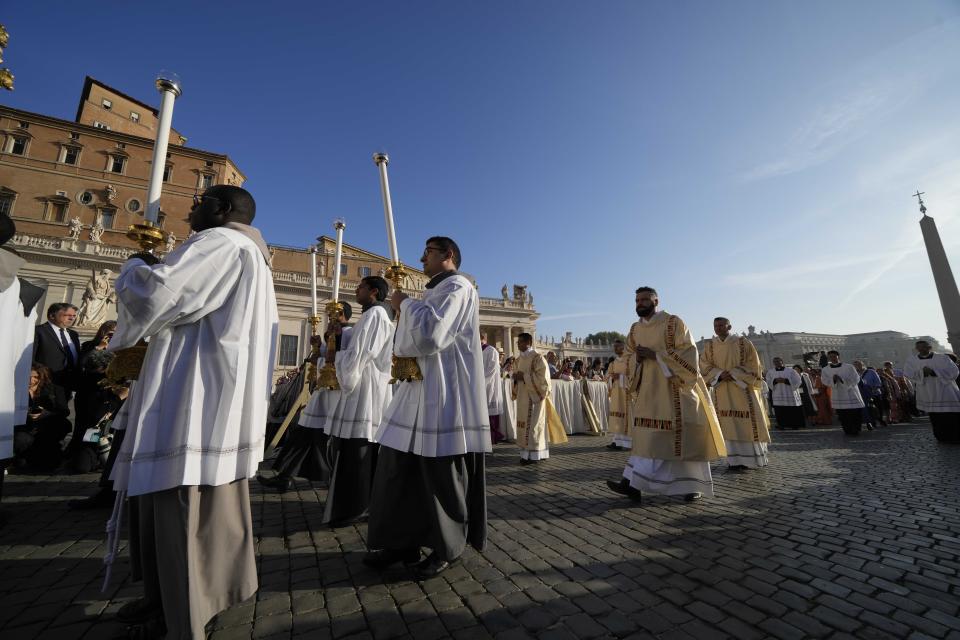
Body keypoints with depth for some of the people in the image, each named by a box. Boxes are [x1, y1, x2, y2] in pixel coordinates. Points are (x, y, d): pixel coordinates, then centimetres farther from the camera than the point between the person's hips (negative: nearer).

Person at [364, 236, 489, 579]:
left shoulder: (457, 286, -8)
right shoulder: (435, 291, 21)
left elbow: (431, 333, -23)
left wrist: (405, 304, -8)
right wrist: (402, 355, 10)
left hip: (446, 397, -9)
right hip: (422, 391, 10)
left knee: (443, 476, 3)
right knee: (400, 468, 11)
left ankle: (449, 548, 22)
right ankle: (404, 542, 26)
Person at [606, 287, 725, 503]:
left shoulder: (673, 323, -7)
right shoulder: (635, 329, 10)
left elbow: (688, 353, -14)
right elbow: (630, 359, 16)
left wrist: (654, 355, -20)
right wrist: (637, 359, -8)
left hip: (674, 389, -4)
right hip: (648, 391, 5)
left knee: (684, 437, 3)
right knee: (647, 437, 2)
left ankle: (694, 484, 20)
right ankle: (634, 484, 0)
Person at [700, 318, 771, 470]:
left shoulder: (743, 343, -1)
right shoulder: (709, 346, 6)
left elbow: (753, 365, -4)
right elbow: (705, 367, 3)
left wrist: (734, 375, -15)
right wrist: (720, 375, -14)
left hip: (743, 388, -1)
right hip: (722, 391, 2)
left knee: (748, 423, 1)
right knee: (730, 425, 0)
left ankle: (756, 457, 19)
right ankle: (737, 460, 5)